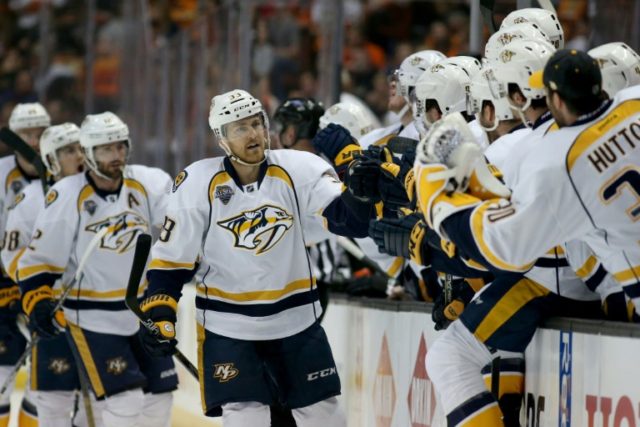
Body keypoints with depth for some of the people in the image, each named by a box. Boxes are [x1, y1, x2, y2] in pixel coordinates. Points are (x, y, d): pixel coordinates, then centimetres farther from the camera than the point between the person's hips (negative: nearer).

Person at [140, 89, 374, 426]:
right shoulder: (198, 185, -12)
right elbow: (171, 258, -5)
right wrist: (159, 313, -12)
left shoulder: (297, 170, -10)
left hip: (296, 319, 2)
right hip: (227, 326, -2)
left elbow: (353, 216, -20)